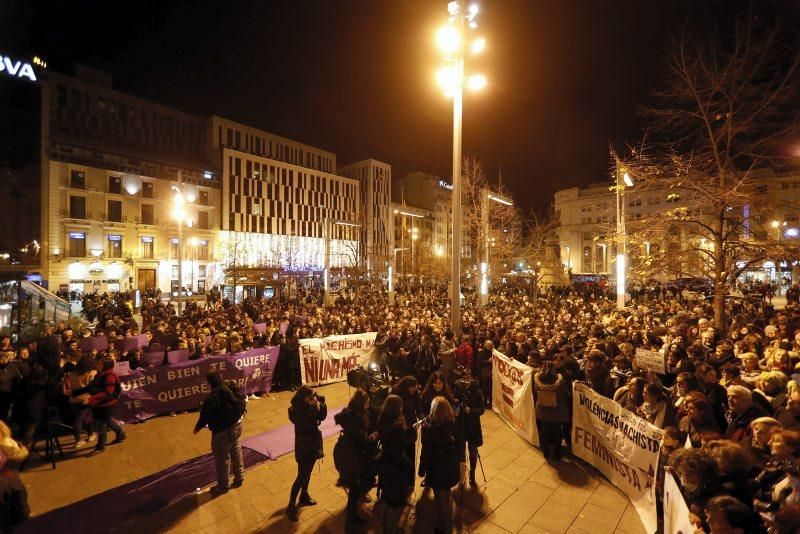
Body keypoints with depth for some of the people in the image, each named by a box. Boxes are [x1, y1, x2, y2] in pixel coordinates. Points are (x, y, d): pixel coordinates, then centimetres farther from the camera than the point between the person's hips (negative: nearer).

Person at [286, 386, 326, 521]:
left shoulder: (311, 406, -8)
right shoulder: (295, 411, -25)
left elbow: (322, 417, -3)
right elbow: (307, 424, -35)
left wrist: (322, 404, -18)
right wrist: (312, 407, -39)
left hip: (313, 443, 6)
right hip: (303, 446, -6)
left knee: (308, 472, 23)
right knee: (301, 476, 4)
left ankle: (304, 496, 43)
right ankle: (291, 506, 22)